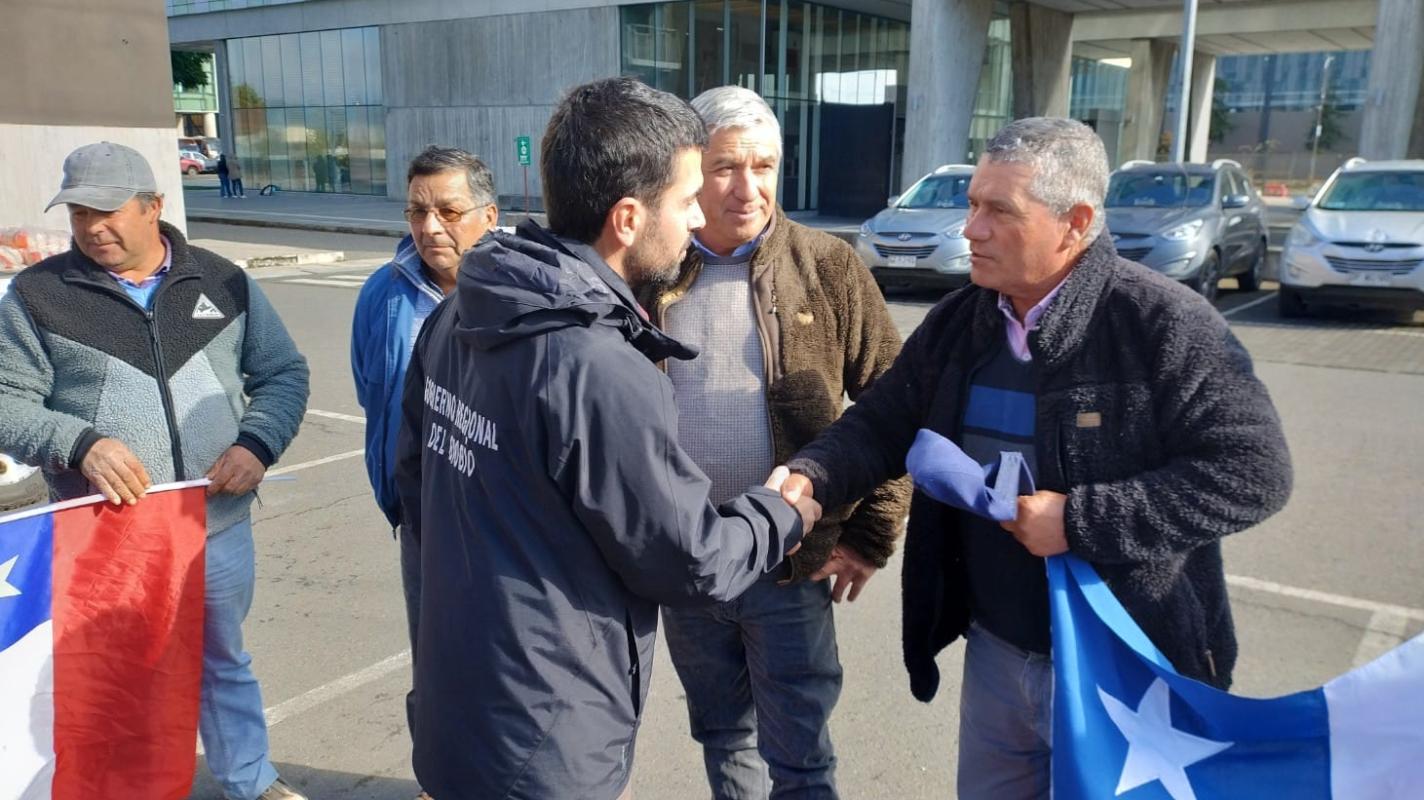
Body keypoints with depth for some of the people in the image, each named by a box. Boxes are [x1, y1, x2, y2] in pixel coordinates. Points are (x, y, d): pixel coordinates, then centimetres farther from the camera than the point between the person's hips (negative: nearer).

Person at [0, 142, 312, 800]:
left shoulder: (223, 281, 2)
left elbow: (283, 372, 6)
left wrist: (257, 442, -11)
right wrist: (81, 443, -22)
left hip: (218, 525, 2)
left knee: (224, 662, 21)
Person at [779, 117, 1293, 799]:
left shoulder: (1163, 324, -19)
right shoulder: (958, 321, 1)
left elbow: (1254, 471, -20)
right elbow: (884, 423, 6)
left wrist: (1082, 521, -26)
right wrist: (811, 477, -15)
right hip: (995, 650, 6)